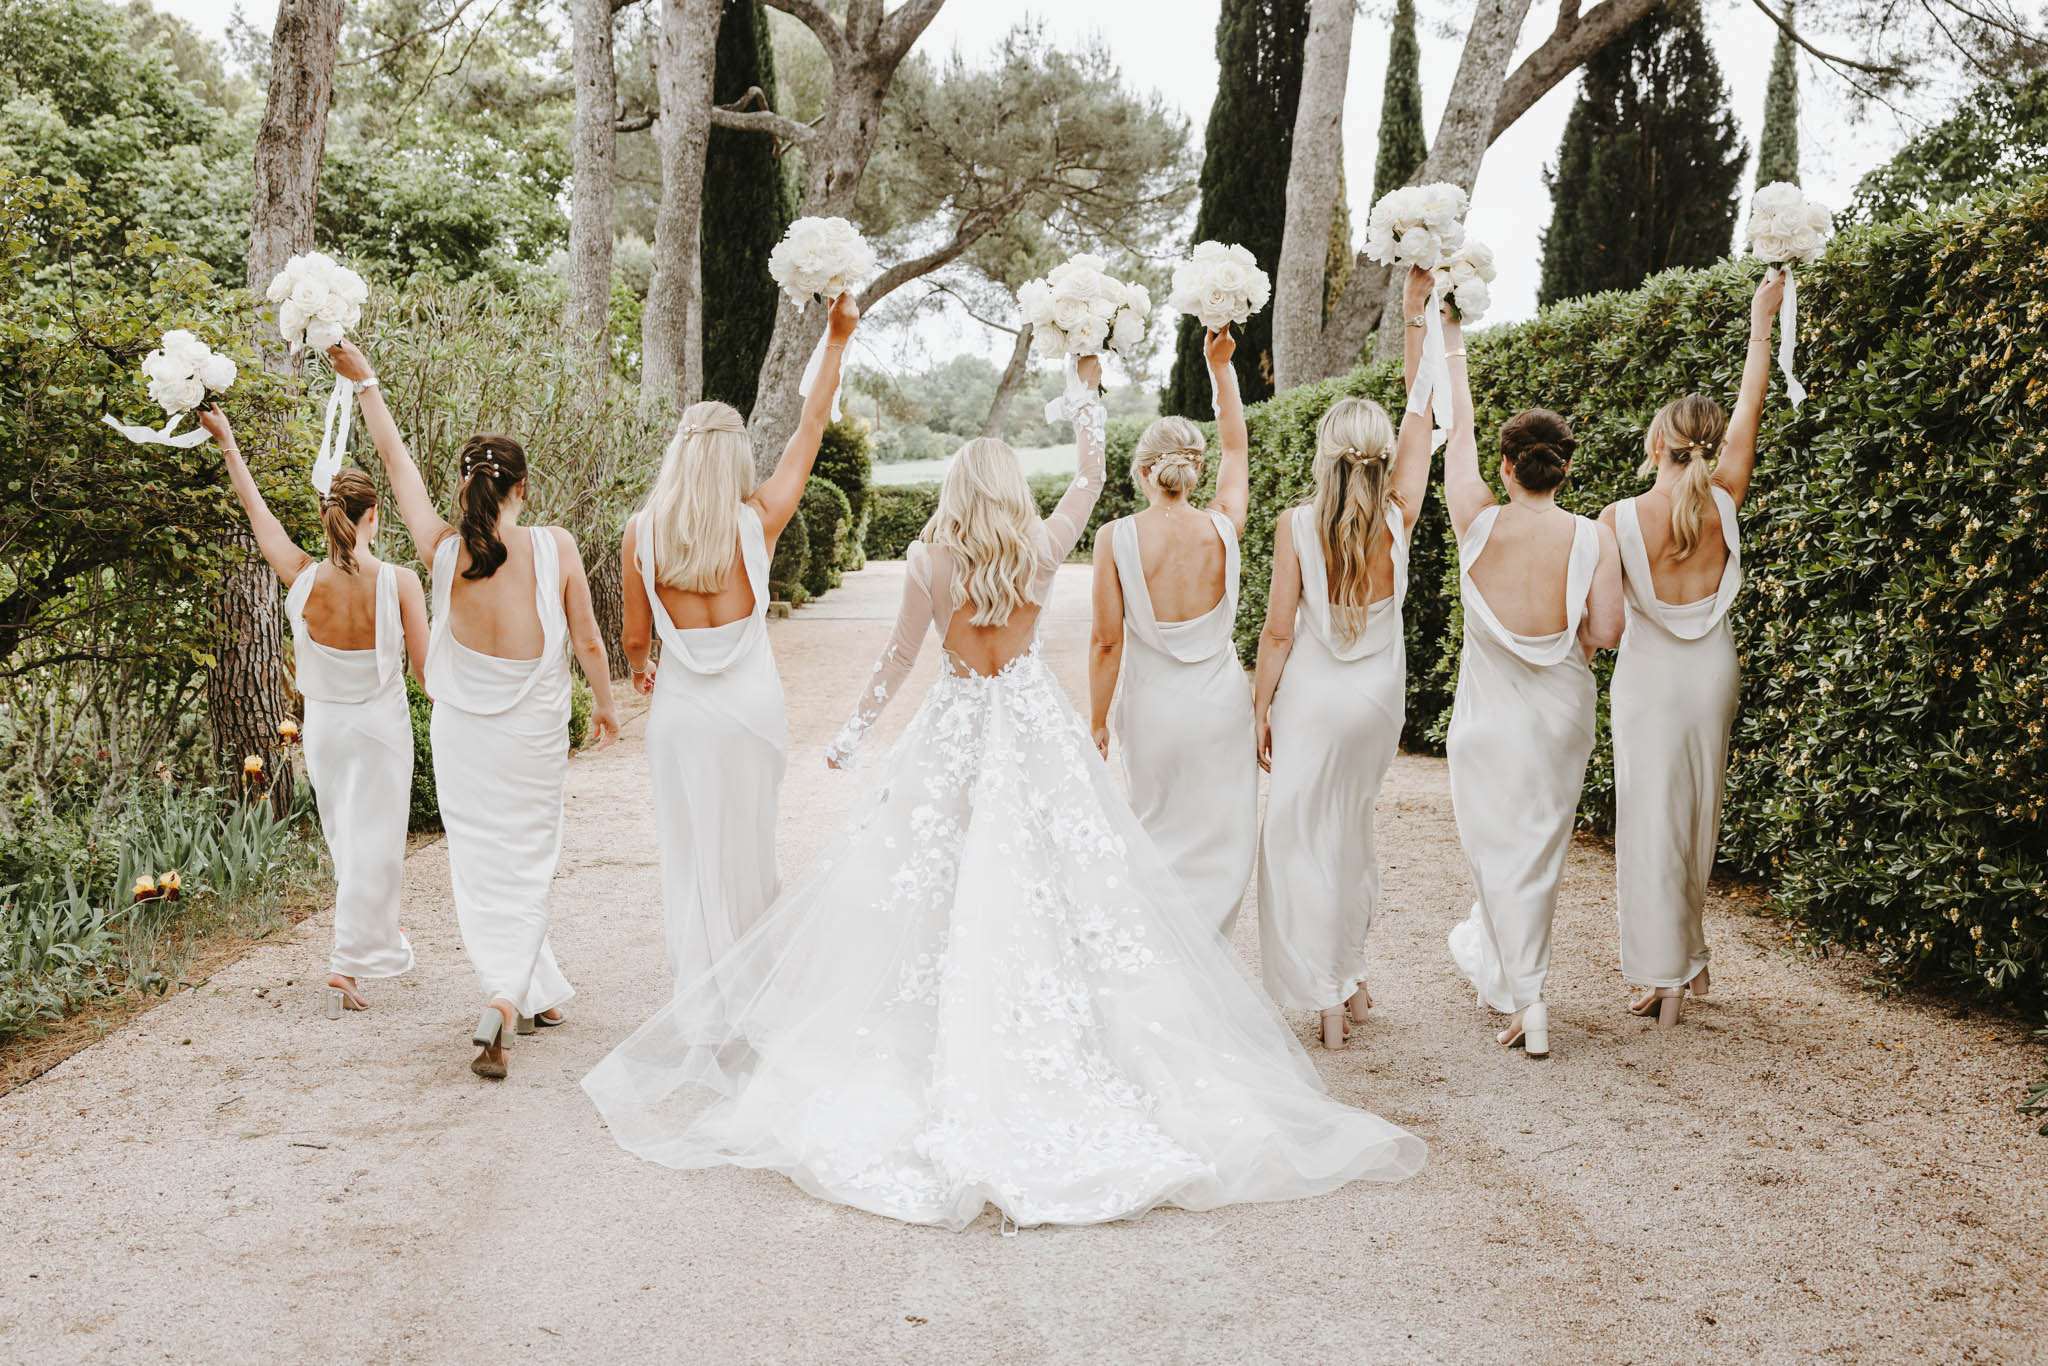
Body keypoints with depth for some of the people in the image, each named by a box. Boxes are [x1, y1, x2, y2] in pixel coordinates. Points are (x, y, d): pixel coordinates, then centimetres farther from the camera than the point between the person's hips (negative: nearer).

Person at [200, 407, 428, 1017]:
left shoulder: (302, 578, -11)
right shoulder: (398, 582, -19)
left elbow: (257, 509, 3)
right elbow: (426, 667, -13)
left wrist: (225, 438, 14)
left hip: (323, 725, 4)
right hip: (381, 726, -3)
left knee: (345, 842, 19)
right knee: (372, 843, 3)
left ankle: (378, 942, 34)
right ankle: (348, 963, -2)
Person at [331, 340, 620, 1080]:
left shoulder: (444, 551, -10)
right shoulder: (555, 547, -14)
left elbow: (398, 464, 1)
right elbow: (588, 642, -6)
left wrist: (366, 382, 12)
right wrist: (605, 705, 11)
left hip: (463, 735, 1)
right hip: (534, 735, -1)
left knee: (482, 866, 14)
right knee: (525, 865, 10)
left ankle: (540, 994, 19)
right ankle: (507, 998, -7)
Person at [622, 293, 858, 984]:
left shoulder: (642, 532, -7)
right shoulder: (758, 520, -9)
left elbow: (635, 635, 2)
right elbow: (812, 426, 1)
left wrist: (639, 669, 26)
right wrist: (836, 341, 9)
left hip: (680, 709, 0)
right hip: (751, 706, 1)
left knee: (690, 853, 8)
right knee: (748, 848, 16)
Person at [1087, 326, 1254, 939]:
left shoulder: (1117, 538, -12)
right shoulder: (1222, 527, -7)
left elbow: (1107, 641, -10)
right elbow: (1237, 446, 12)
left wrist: (1098, 721, 1)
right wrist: (1220, 365, 18)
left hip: (1154, 705, -1)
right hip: (1222, 701, 1)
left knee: (1161, 834, 15)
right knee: (1221, 839, 11)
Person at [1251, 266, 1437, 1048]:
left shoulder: (1297, 526, -15)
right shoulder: (1399, 518, -8)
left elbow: (1279, 630, -12)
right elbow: (1421, 416, 2)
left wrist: (1261, 706, -1)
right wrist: (1417, 315, 7)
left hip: (1314, 696, -4)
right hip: (1381, 694, 4)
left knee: (1303, 838, 5)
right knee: (1350, 828, 20)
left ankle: (1328, 998, 6)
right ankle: (1349, 976, 29)